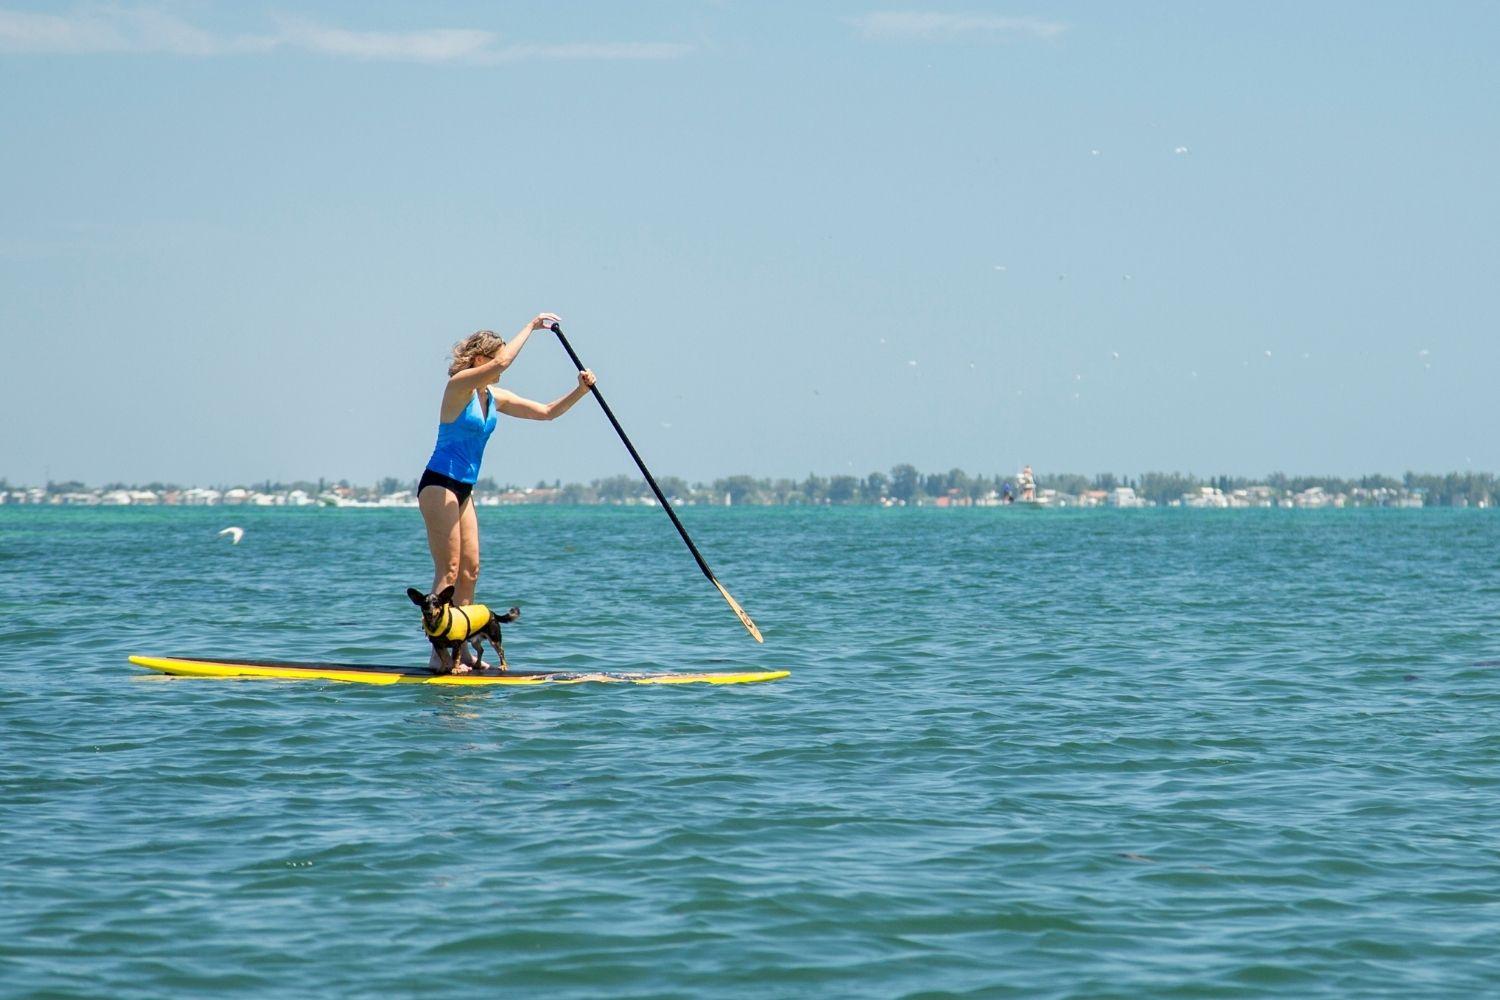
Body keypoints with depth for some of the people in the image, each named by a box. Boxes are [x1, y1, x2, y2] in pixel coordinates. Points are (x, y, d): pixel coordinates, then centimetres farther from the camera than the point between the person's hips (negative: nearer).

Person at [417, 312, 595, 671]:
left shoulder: (495, 398, 12)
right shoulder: (459, 385, -12)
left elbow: (546, 412, 14)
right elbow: (502, 363, -29)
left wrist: (580, 391, -1)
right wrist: (531, 326, -20)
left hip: (463, 490, 9)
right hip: (439, 485, -9)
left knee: (470, 570, 7)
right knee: (449, 570, -11)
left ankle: (460, 648, 10)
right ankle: (439, 652, -12)